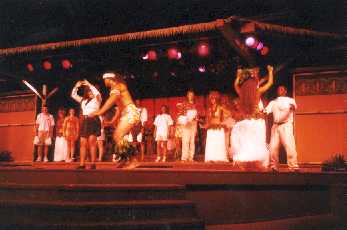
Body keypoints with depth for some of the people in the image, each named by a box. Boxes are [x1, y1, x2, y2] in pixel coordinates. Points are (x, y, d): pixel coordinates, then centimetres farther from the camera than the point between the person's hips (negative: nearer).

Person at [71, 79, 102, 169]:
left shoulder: (97, 99, 5)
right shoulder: (83, 100, 22)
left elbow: (97, 93, -17)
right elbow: (73, 95, 23)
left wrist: (89, 85, -11)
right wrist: (76, 87, 9)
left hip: (94, 121, -6)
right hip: (85, 121, 6)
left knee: (91, 142, -15)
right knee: (83, 143, 0)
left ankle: (93, 164, -16)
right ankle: (82, 164, 0)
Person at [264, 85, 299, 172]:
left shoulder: (290, 100, 9)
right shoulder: (273, 102, 21)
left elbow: (294, 106, -13)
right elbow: (267, 110, 6)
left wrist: (292, 107, -37)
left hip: (286, 125, -4)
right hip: (275, 126, 4)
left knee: (289, 146, -15)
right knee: (273, 147, -2)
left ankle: (294, 167, -14)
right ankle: (274, 167, 9)